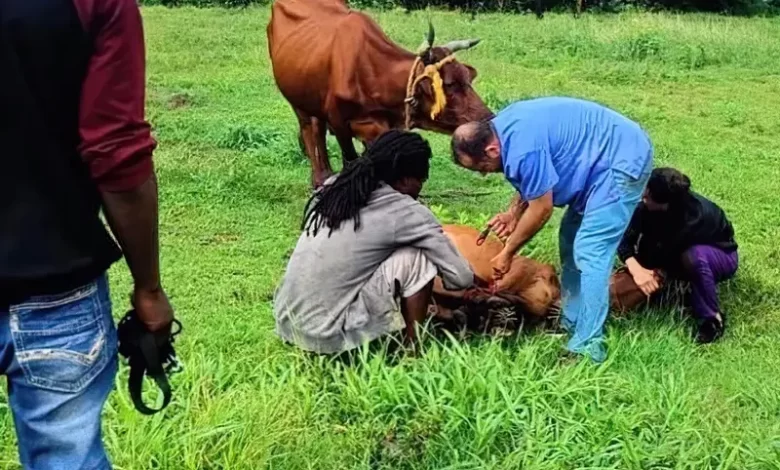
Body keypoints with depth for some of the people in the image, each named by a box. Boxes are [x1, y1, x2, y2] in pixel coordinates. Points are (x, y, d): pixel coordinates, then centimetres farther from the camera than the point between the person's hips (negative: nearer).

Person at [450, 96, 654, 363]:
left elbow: (541, 209, -19)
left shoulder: (523, 149, -29)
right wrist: (513, 214, 5)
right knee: (572, 242, 15)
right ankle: (572, 326, 24)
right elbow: (535, 182, 15)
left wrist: (508, 252, -8)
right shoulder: (502, 128, 2)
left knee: (590, 253, -15)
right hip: (607, 160, 11)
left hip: (623, 160, -11)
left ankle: (586, 348, -13)